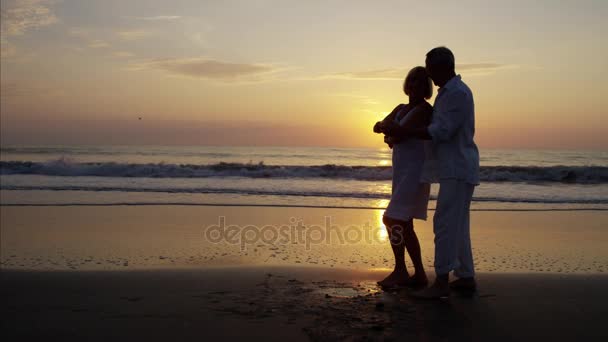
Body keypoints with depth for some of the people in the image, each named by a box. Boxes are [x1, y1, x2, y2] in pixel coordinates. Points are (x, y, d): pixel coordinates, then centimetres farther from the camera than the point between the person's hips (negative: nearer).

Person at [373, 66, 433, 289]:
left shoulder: (424, 109, -10)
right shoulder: (401, 109, 17)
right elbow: (377, 127, 8)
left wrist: (389, 136, 2)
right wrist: (386, 126, -12)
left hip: (416, 173, -9)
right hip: (402, 173, 9)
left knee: (392, 219, -13)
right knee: (404, 226, 8)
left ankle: (400, 271, -1)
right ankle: (419, 275, 15)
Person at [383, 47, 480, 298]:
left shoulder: (458, 93, -15)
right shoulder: (447, 93, 17)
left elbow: (442, 132, -22)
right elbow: (439, 128, 26)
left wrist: (402, 131, -19)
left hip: (458, 170, -10)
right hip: (454, 170, 10)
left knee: (445, 224, -10)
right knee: (457, 226, 13)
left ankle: (441, 283, -6)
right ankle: (466, 277, 19)